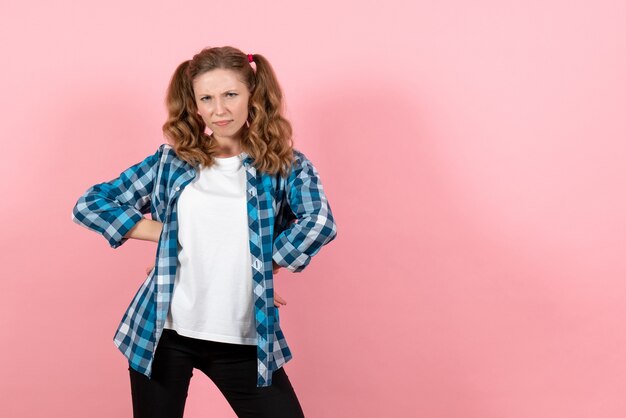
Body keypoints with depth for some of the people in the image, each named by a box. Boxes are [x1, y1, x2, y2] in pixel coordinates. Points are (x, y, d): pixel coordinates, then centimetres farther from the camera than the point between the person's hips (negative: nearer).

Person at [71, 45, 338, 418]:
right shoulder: (170, 163, 4)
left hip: (244, 340, -1)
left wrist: (263, 271, -11)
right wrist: (166, 233, -5)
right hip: (162, 331, 1)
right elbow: (89, 205, 3)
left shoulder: (285, 165, 0)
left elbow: (319, 223, -17)